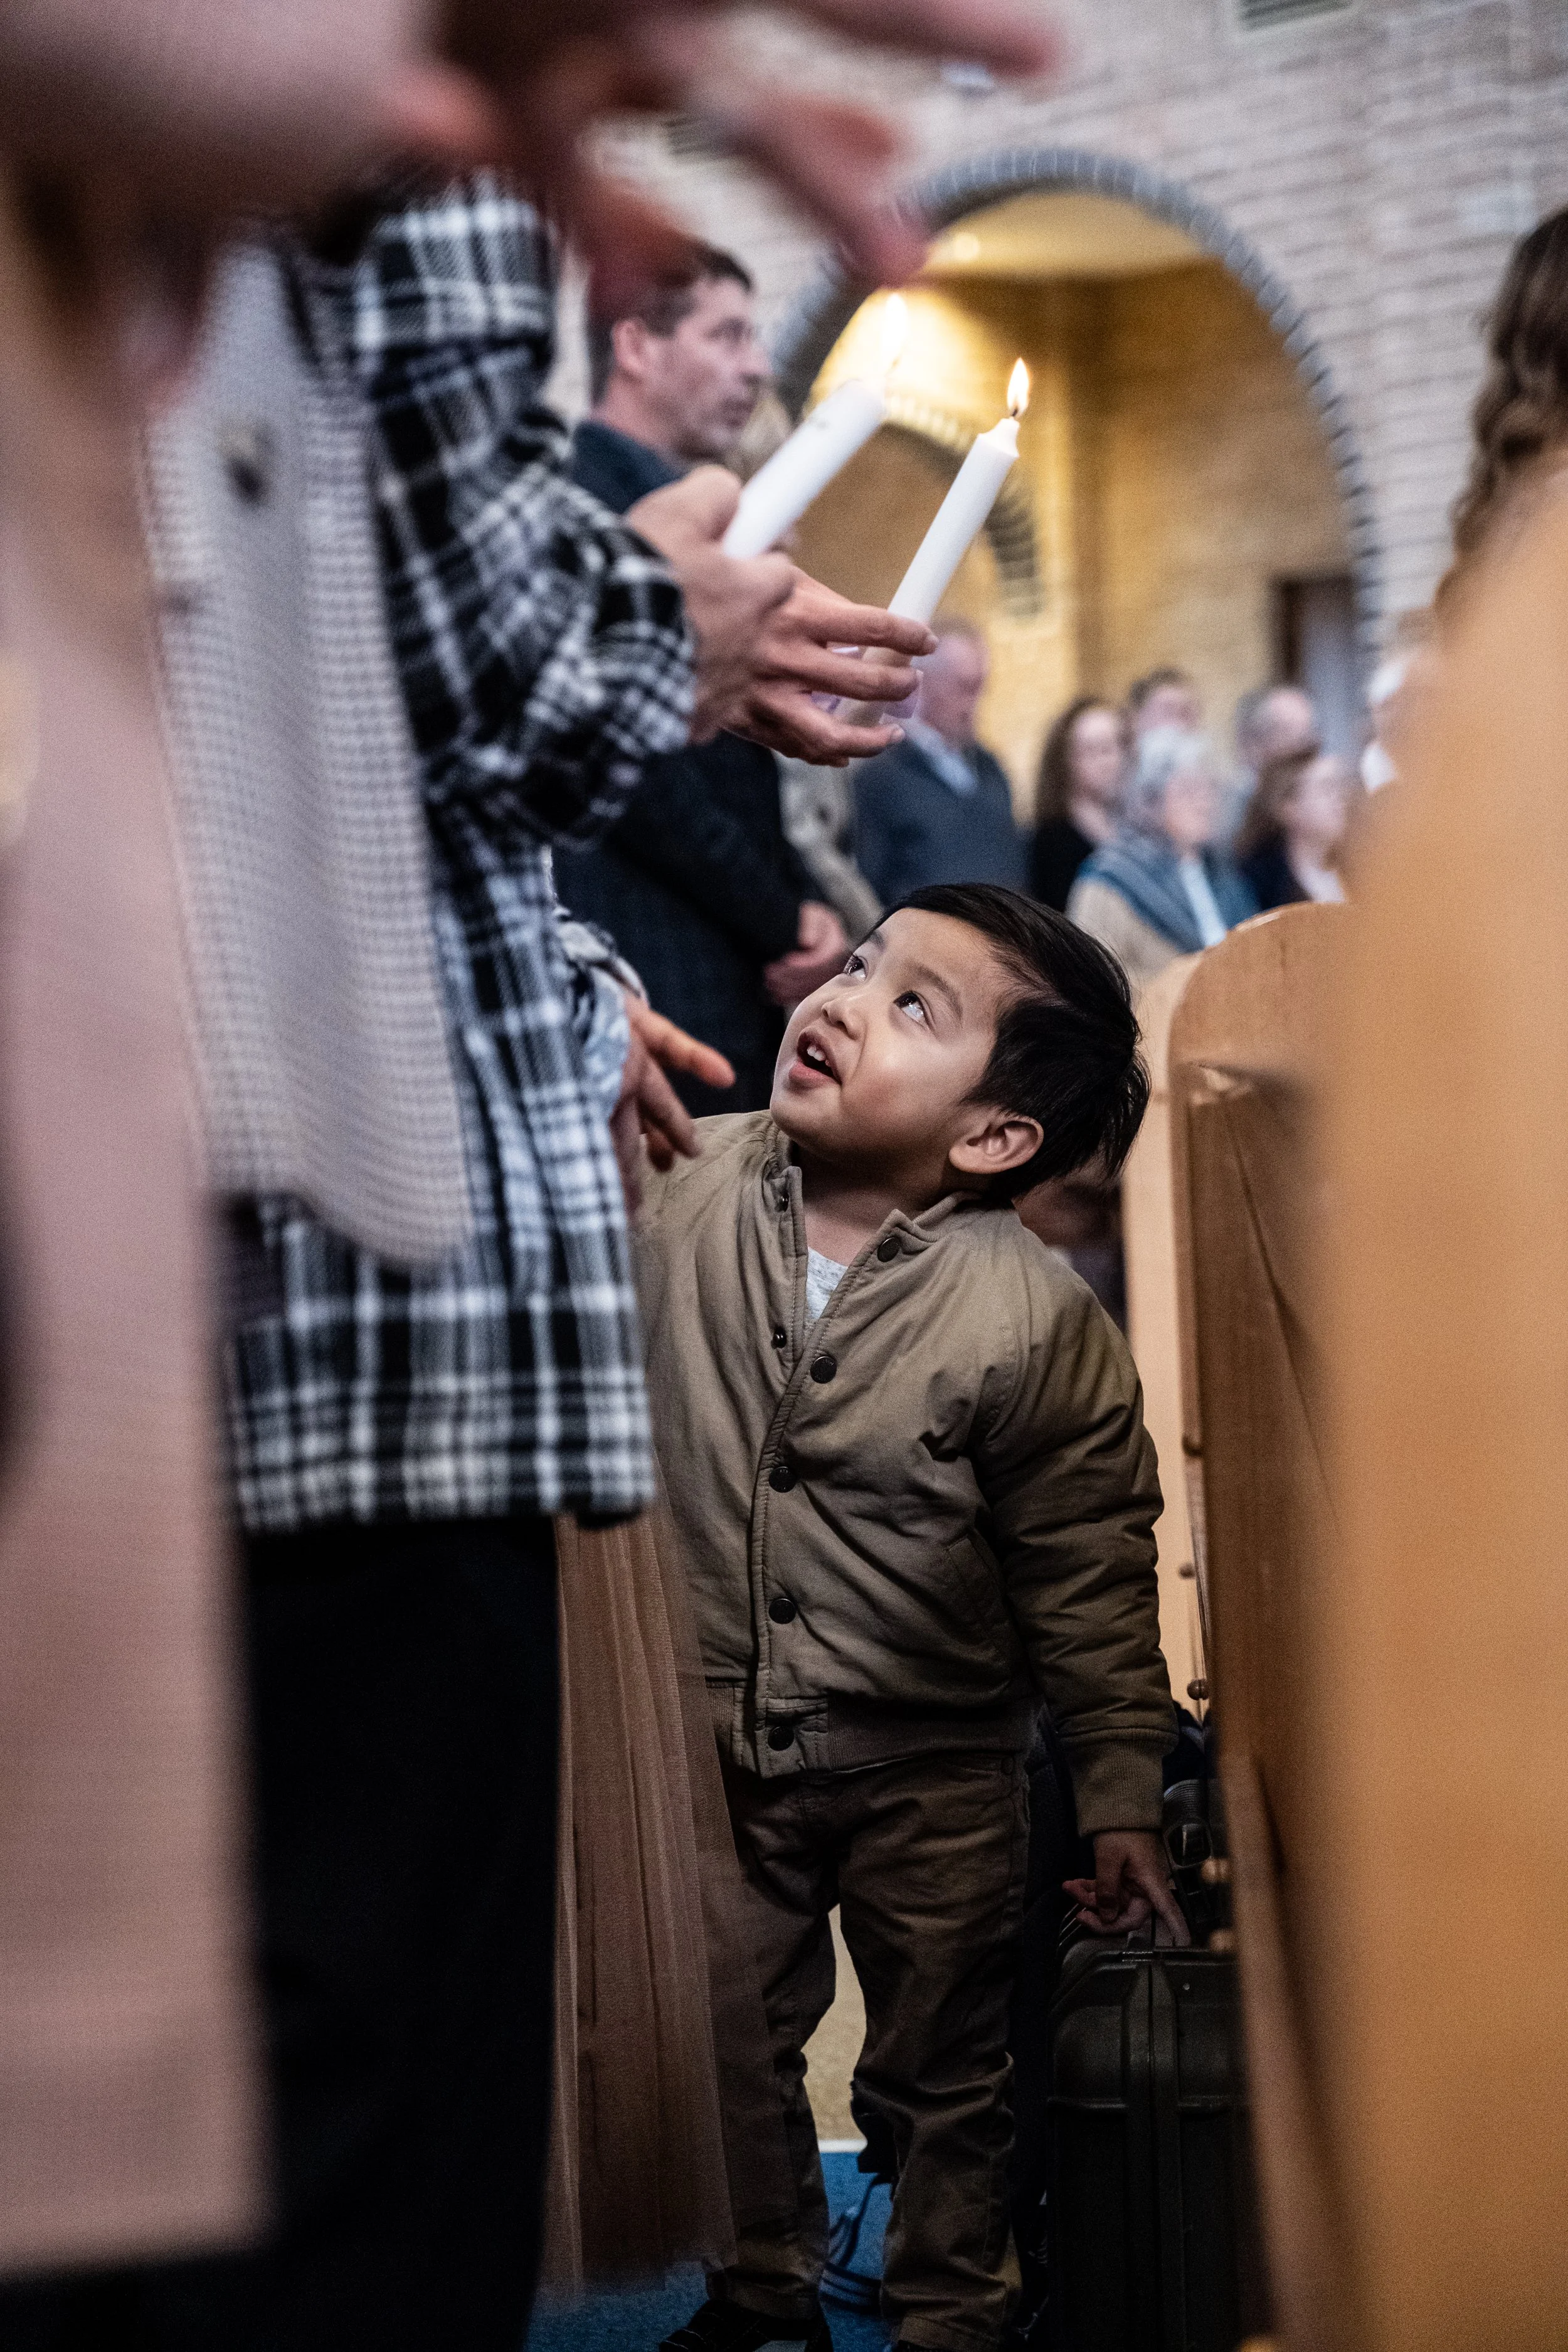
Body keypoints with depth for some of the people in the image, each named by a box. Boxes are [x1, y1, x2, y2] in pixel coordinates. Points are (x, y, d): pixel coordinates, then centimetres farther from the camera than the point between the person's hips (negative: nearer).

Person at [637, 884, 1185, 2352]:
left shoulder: (1040, 1325, -18)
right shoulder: (675, 1186, -14)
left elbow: (1090, 1584, -9)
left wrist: (1122, 1801, -7)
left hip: (931, 1773, -2)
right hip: (713, 1749, 2)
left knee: (944, 2077, 14)